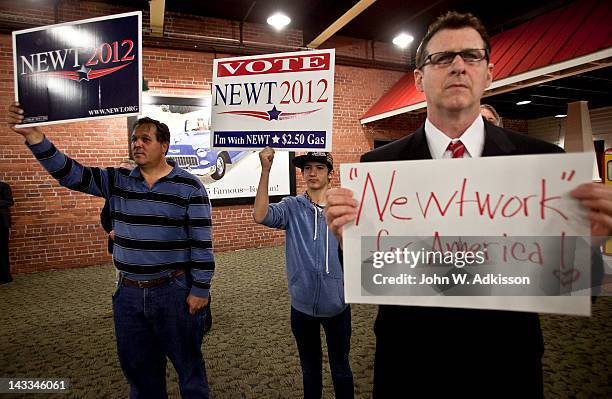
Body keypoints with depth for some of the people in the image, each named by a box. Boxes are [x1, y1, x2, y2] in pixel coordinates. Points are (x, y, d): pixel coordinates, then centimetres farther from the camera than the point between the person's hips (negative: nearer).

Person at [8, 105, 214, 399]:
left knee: (188, 363, 11)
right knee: (137, 366, 20)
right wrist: (33, 135, -15)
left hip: (175, 291, -4)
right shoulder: (117, 181, 5)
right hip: (128, 292, 5)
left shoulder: (189, 186, -10)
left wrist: (200, 290, -11)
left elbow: (201, 243, -11)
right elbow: (70, 173, -1)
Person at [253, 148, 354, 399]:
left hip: (336, 303, -1)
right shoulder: (292, 207, -7)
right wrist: (265, 170, -32)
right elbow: (260, 216, -26)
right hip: (302, 304, 1)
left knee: (340, 367, 20)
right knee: (310, 367, 23)